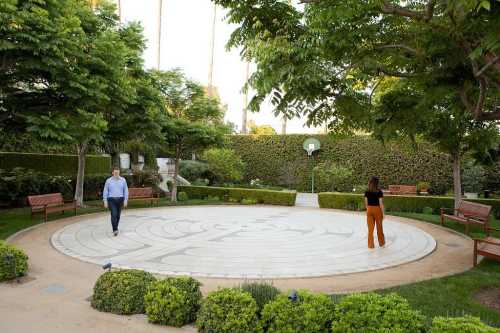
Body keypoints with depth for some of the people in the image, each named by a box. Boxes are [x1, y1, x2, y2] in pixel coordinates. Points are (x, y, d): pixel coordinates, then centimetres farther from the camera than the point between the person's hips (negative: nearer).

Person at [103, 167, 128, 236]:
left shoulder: (123, 180, 0)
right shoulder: (108, 180, -3)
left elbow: (126, 191, 1)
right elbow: (105, 191, -1)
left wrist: (126, 200, -5)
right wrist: (105, 201, -6)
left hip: (120, 199, 2)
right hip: (111, 200, -2)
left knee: (118, 215, 11)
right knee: (114, 214, -16)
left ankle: (115, 228, 30)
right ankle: (115, 230, -17)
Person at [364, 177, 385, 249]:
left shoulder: (367, 192, -2)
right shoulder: (379, 192, -11)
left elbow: (366, 203, 2)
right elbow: (381, 204, -11)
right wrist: (383, 213, -4)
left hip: (369, 210, 2)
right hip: (377, 209, -2)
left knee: (370, 228, 7)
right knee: (379, 227, 15)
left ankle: (370, 244, 8)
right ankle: (381, 243, 31)